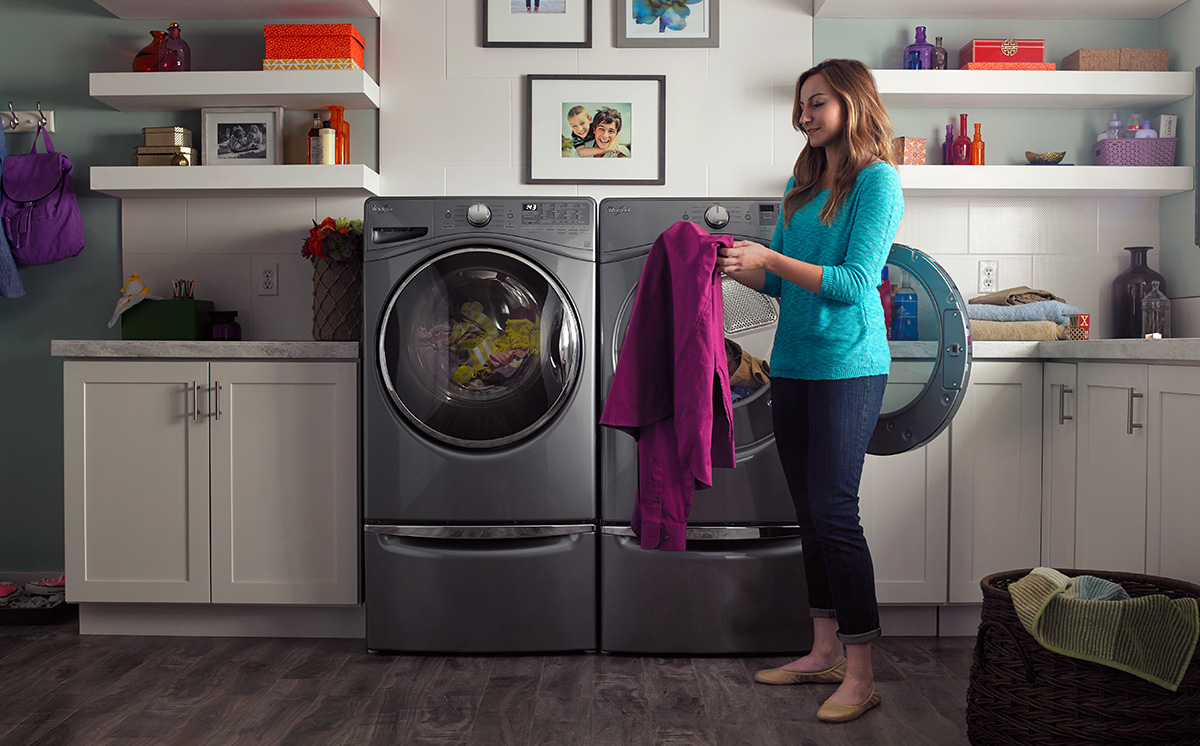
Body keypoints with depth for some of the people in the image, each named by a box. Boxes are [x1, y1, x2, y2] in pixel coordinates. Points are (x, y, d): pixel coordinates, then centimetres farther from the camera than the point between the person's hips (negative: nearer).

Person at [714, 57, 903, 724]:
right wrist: (736, 265, 1)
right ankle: (825, 653, 23)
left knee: (834, 512, -8)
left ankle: (859, 674, 4)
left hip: (848, 365, -8)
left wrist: (772, 259, -21)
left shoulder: (876, 180, -7)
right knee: (809, 513, 11)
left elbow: (855, 281, -16)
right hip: (792, 363, 8)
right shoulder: (801, 182, 16)